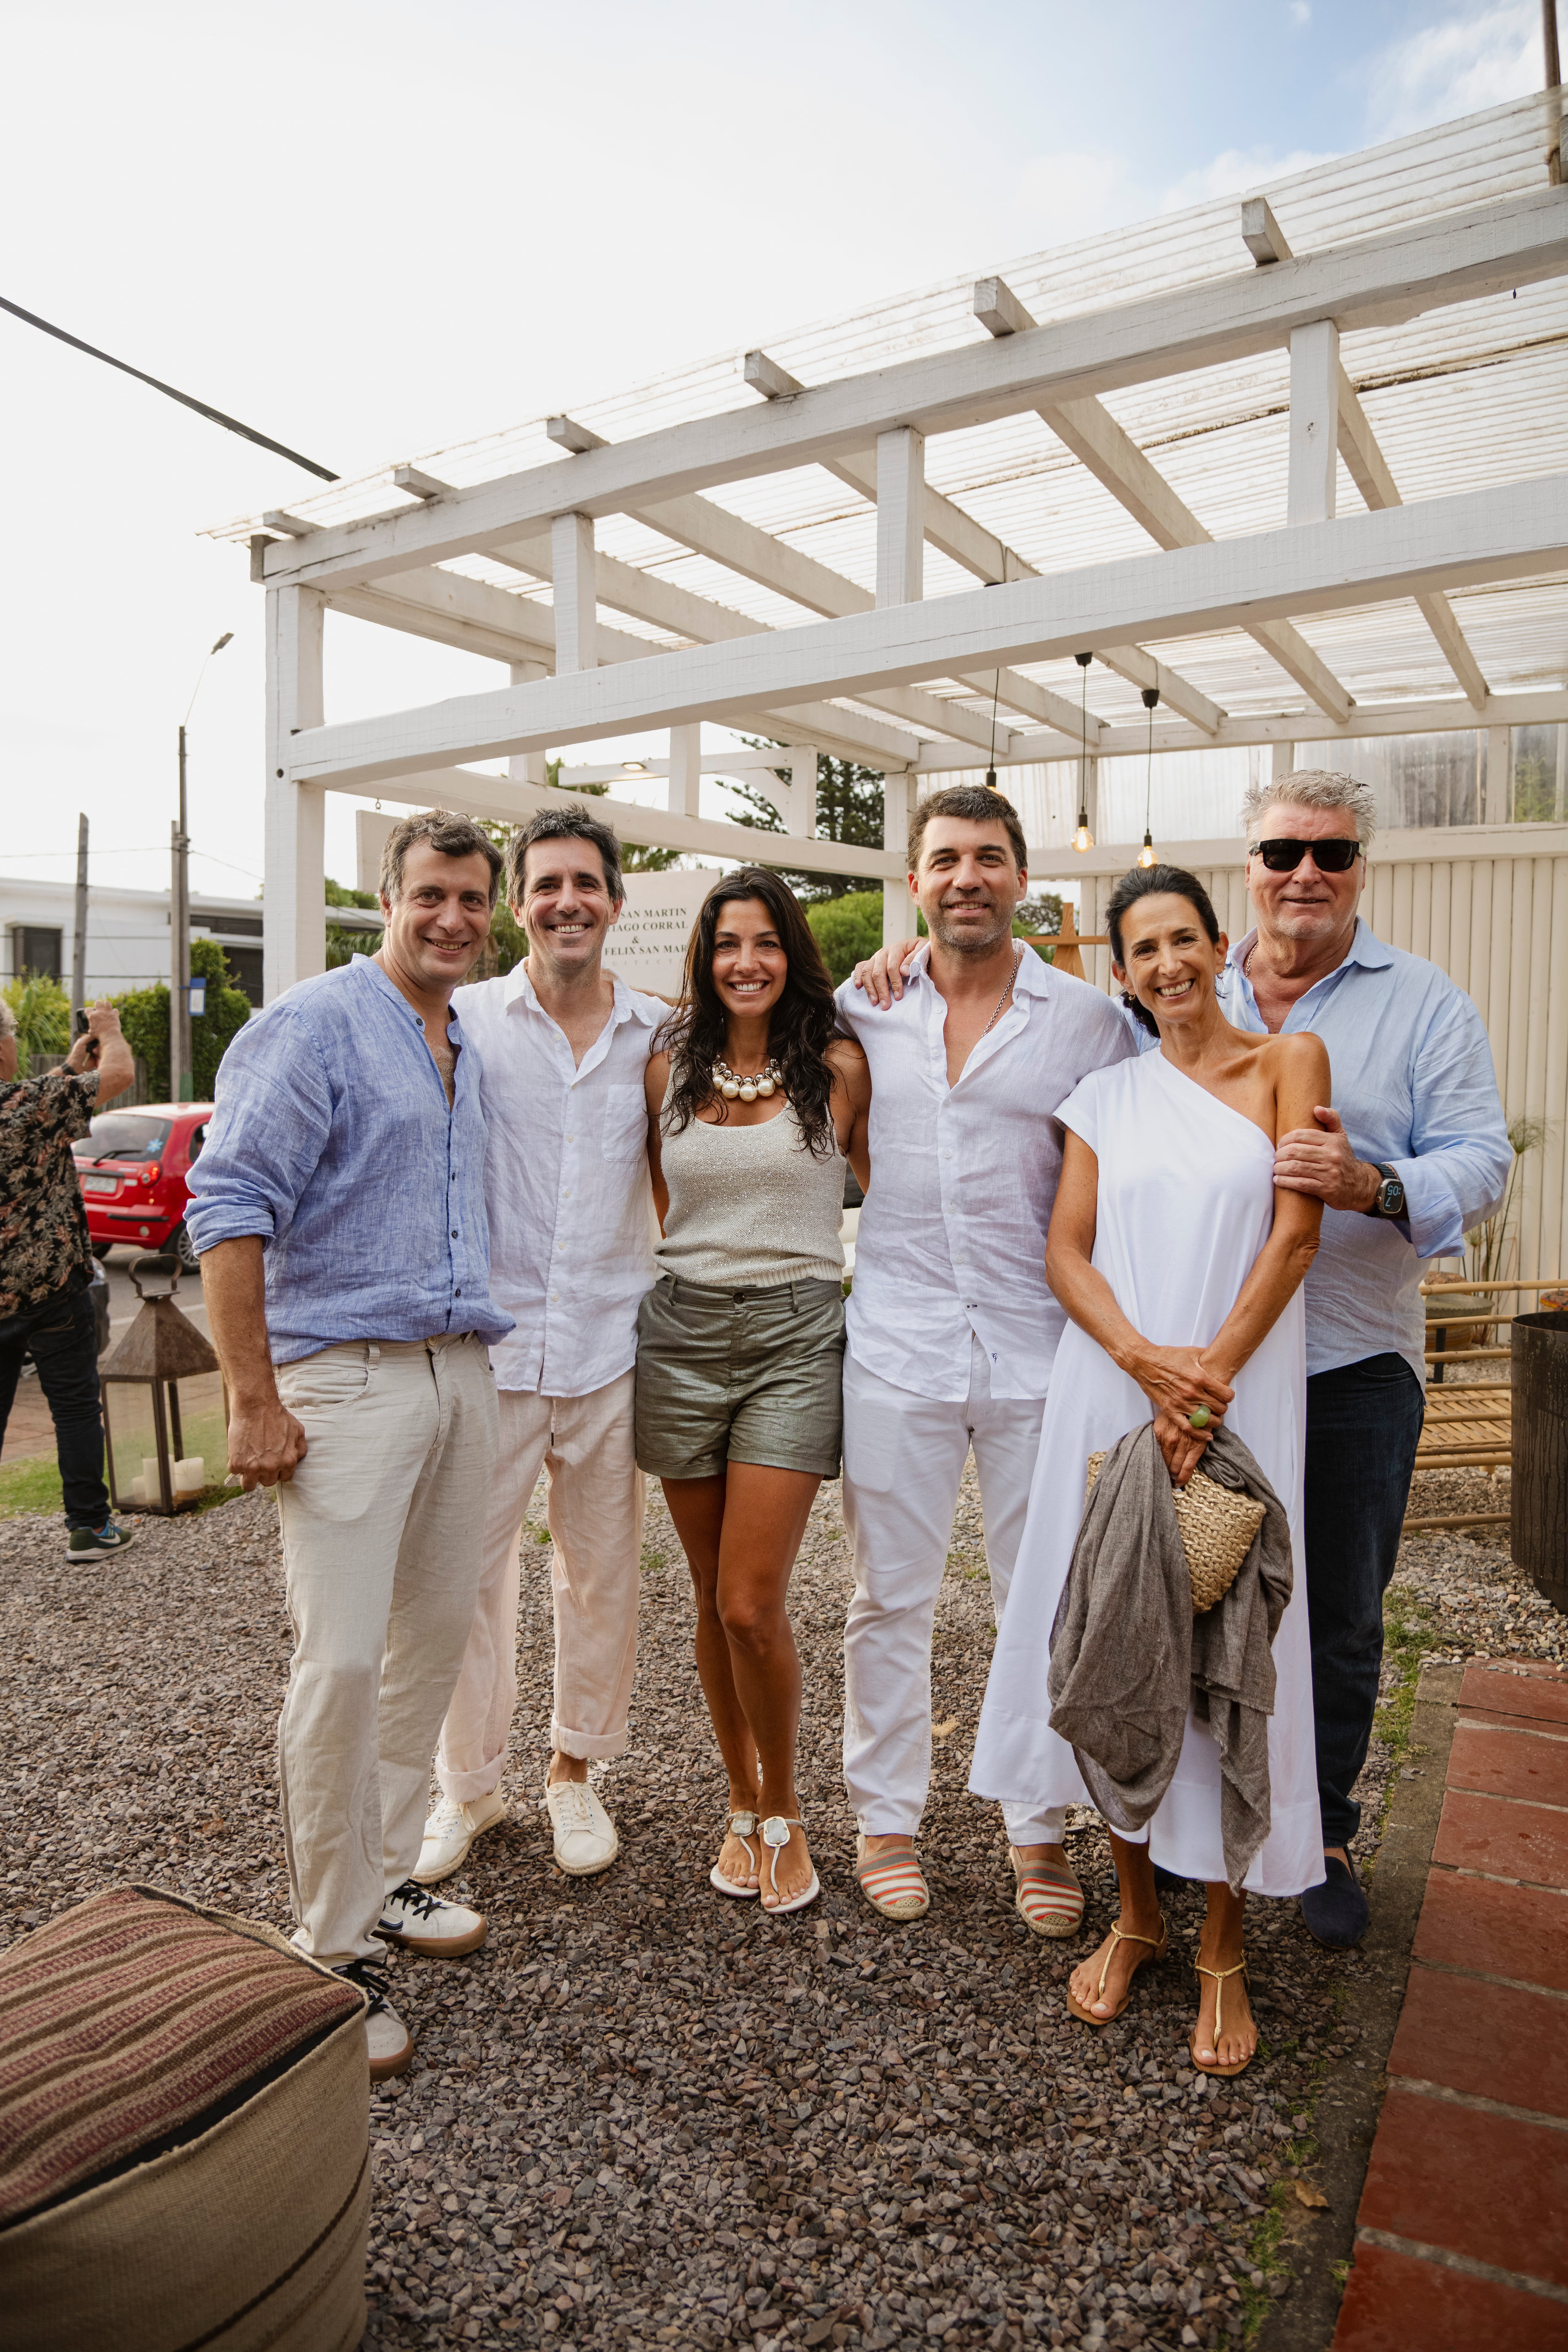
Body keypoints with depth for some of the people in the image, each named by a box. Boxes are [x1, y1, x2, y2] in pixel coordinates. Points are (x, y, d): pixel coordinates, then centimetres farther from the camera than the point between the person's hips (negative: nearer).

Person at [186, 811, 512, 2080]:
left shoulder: (472, 1050, 16)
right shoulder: (317, 1024, -8)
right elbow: (231, 1207, -14)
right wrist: (255, 1400, -17)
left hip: (462, 1375, 8)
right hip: (346, 1375, -8)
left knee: (436, 1636, 14)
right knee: (343, 1659, -6)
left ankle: (389, 1874, 31)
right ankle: (337, 1948, 9)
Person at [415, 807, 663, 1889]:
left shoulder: (659, 1032, 5)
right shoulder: (466, 1019, -1)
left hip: (611, 1345, 2)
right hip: (490, 1340, -1)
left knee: (603, 1576, 12)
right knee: (470, 1570, 7)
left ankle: (577, 1772, 32)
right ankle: (469, 1786, 28)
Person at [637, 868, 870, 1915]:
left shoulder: (838, 1066, 0)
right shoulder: (670, 1067, 7)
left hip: (795, 1334, -3)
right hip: (683, 1331, 3)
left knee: (752, 1604, -7)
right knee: (714, 1600, 11)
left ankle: (783, 1811, 19)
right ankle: (743, 1802, 31)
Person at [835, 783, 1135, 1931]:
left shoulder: (1089, 1019, 1)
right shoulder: (860, 1009, 5)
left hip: (1039, 1350, 0)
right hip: (897, 1347, 1)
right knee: (891, 1599, 11)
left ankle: (1042, 1832, 28)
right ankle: (887, 1817, 29)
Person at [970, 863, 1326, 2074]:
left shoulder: (1287, 1061, 4)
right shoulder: (1105, 1097, 11)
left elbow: (1296, 1236, -6)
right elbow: (1066, 1253, 4)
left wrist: (1210, 1372, -13)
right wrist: (1143, 1359, -13)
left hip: (1238, 1396, -2)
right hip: (1109, 1393, 3)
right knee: (1112, 1645, 8)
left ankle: (1224, 1949, 20)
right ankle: (1136, 1914, 27)